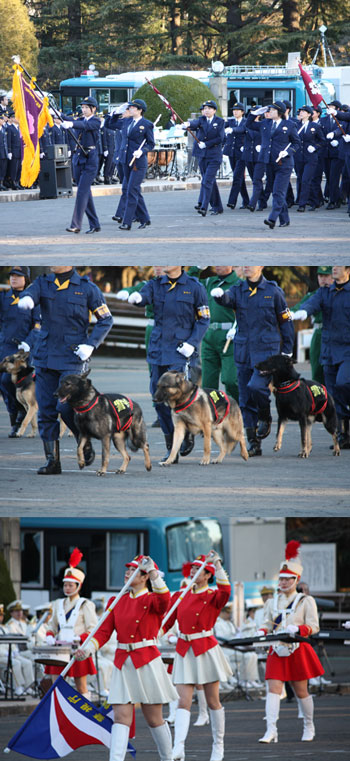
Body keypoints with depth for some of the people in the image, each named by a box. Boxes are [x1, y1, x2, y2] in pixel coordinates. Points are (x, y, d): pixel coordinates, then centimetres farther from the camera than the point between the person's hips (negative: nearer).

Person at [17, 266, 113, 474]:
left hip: (72, 359, -4)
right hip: (45, 357, 4)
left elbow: (106, 319, 4)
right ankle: (53, 461, 8)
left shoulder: (87, 288, -1)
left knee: (66, 406, -14)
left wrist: (90, 345, -9)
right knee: (46, 411, 2)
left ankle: (86, 445, 11)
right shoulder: (43, 283, 7)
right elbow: (32, 293, -16)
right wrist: (26, 299, -42)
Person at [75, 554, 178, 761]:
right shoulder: (116, 602, 11)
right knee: (121, 718, -7)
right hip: (122, 664, 4)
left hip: (147, 664, -4)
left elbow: (164, 602, -28)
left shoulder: (151, 599, -3)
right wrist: (88, 649, -11)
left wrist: (155, 575, -35)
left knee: (154, 719, 5)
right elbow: (104, 632, 6)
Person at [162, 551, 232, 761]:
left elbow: (225, 591, -27)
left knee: (213, 701, 6)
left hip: (206, 650, -3)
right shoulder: (180, 596, 10)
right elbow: (167, 622, 9)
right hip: (184, 651, 3)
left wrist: (217, 565, -29)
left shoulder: (212, 597, -3)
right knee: (184, 702, -8)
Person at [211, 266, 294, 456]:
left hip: (267, 349, -4)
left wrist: (287, 350, 3)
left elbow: (285, 321, 5)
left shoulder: (273, 291, 1)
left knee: (256, 386, -24)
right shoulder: (238, 290, 7)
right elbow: (228, 299, -15)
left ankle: (265, 418, 6)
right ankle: (254, 444, 10)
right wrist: (219, 295, -39)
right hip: (243, 351, 4)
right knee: (245, 400, 3)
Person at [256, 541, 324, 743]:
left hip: (298, 650, -3)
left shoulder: (306, 601, -1)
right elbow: (267, 624, 15)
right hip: (278, 651, 3)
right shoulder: (272, 602, 11)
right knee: (273, 689, -11)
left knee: (301, 691, 7)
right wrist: (261, 633, -8)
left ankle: (309, 726, 27)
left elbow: (313, 627, -6)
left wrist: (297, 629, -25)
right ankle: (271, 730, -18)